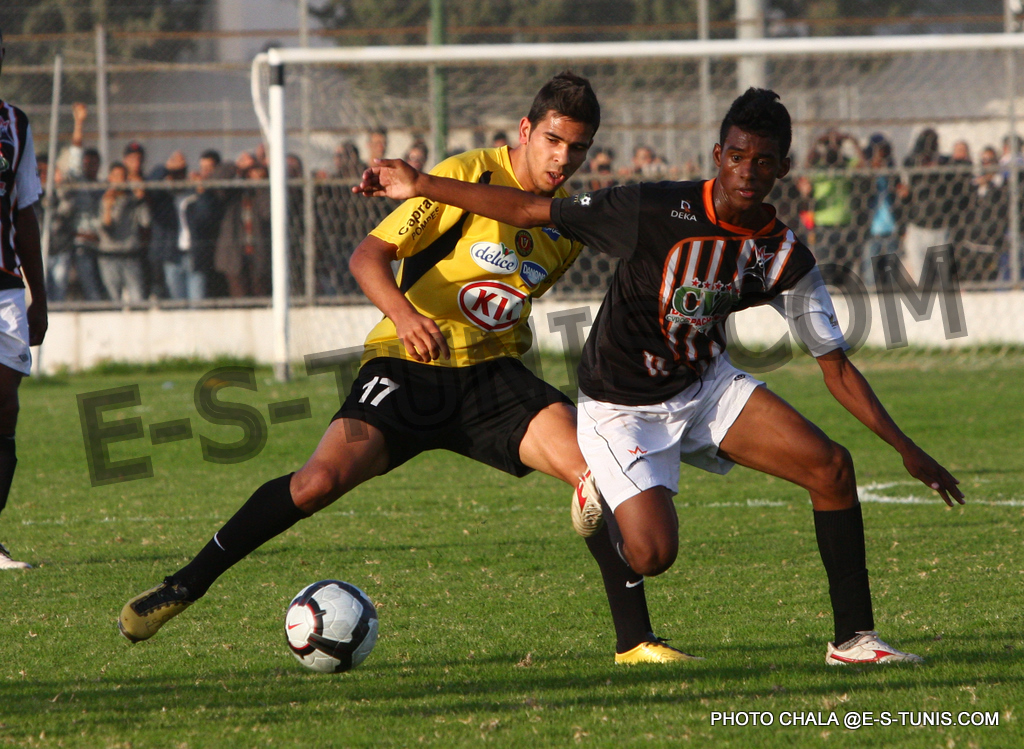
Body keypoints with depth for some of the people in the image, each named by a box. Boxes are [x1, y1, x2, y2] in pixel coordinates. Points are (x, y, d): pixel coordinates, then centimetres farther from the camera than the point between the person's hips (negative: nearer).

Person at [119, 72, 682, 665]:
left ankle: (635, 641, -10)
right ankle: (185, 586, -4)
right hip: (409, 367, -4)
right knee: (321, 481, -21)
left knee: (598, 470, -17)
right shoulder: (469, 176, -11)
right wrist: (405, 316, -33)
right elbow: (370, 255, -18)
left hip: (492, 373, 5)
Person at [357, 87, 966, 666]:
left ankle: (854, 637, -2)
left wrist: (905, 447, -9)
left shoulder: (786, 258, -10)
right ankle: (604, 501, 18)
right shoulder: (657, 210, -23)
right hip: (623, 408, -4)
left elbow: (835, 363, -3)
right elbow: (529, 211, -16)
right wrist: (420, 186, -18)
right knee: (653, 554, -21)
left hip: (707, 385, 5)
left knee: (831, 466, -13)